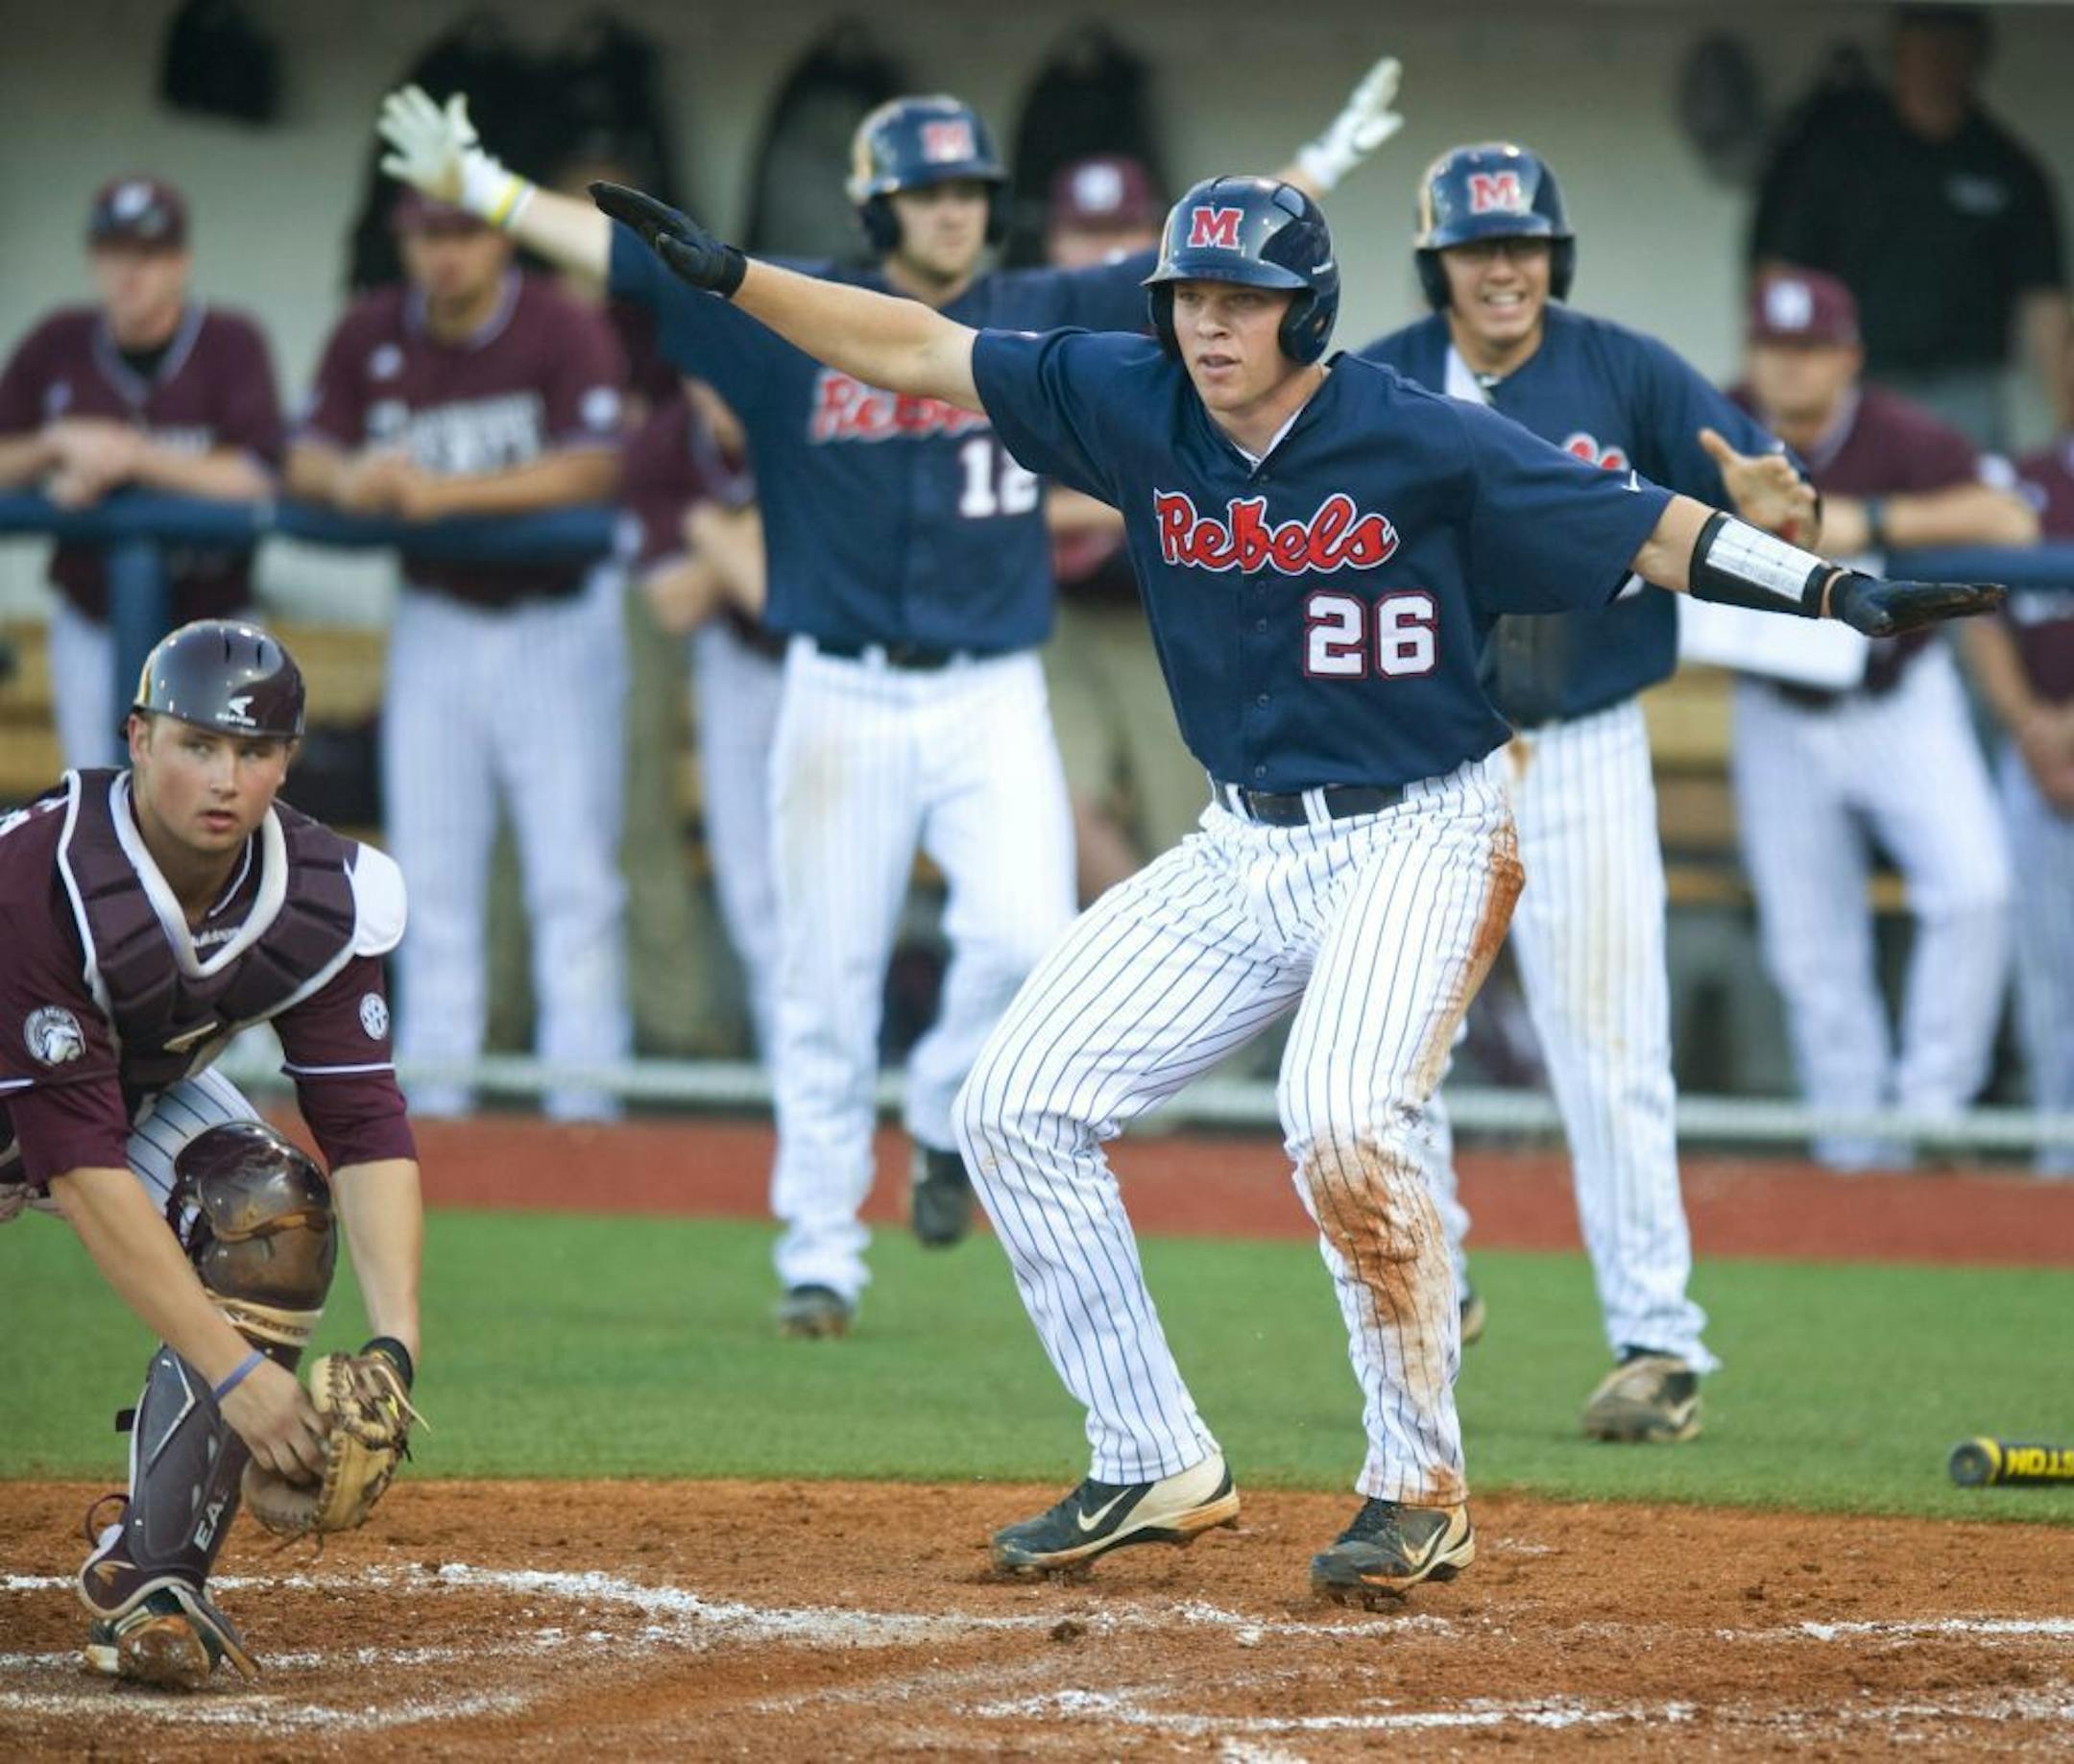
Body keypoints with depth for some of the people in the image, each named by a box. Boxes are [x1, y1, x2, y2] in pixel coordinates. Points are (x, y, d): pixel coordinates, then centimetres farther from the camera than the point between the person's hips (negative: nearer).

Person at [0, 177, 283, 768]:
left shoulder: (231, 343, -10)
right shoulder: (56, 346, -2)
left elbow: (259, 476, -22)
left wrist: (128, 455, -25)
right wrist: (58, 444, -18)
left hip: (208, 629, -3)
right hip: (91, 629, 3)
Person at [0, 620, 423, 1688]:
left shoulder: (323, 896, -21)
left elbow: (365, 1126, -21)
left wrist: (394, 1339, -38)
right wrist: (232, 1370, -43)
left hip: (147, 1092, 4)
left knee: (274, 1219, -24)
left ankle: (150, 1574, -16)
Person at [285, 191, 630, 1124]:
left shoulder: (566, 332, -12)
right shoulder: (371, 336, 2)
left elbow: (592, 468, -24)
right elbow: (307, 455, 3)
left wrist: (449, 491, -31)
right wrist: (354, 478, -22)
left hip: (557, 619, -4)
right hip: (434, 620, 4)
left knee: (572, 865, -7)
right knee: (430, 868, 7)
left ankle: (583, 1084, -6)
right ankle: (433, 1078, 12)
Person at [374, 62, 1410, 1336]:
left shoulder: (1044, 321, 5)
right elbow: (624, 253, -4)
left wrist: (1328, 163, 8)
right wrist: (472, 184, -11)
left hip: (994, 703, 1)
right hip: (844, 697, -1)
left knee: (1025, 938, -18)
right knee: (828, 984, 2)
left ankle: (951, 1123, 12)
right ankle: (822, 1254, 14)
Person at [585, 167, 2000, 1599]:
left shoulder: (1426, 445, -15)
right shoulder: (1136, 407, -2)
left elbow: (1651, 530, -14)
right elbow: (922, 353, 3)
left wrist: (1839, 591, -26)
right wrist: (725, 275, -2)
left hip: (1420, 839, -7)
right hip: (1245, 851, 7)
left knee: (1341, 1120, -30)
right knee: (1018, 1104, 0)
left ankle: (1422, 1491, -13)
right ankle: (1156, 1470, 9)